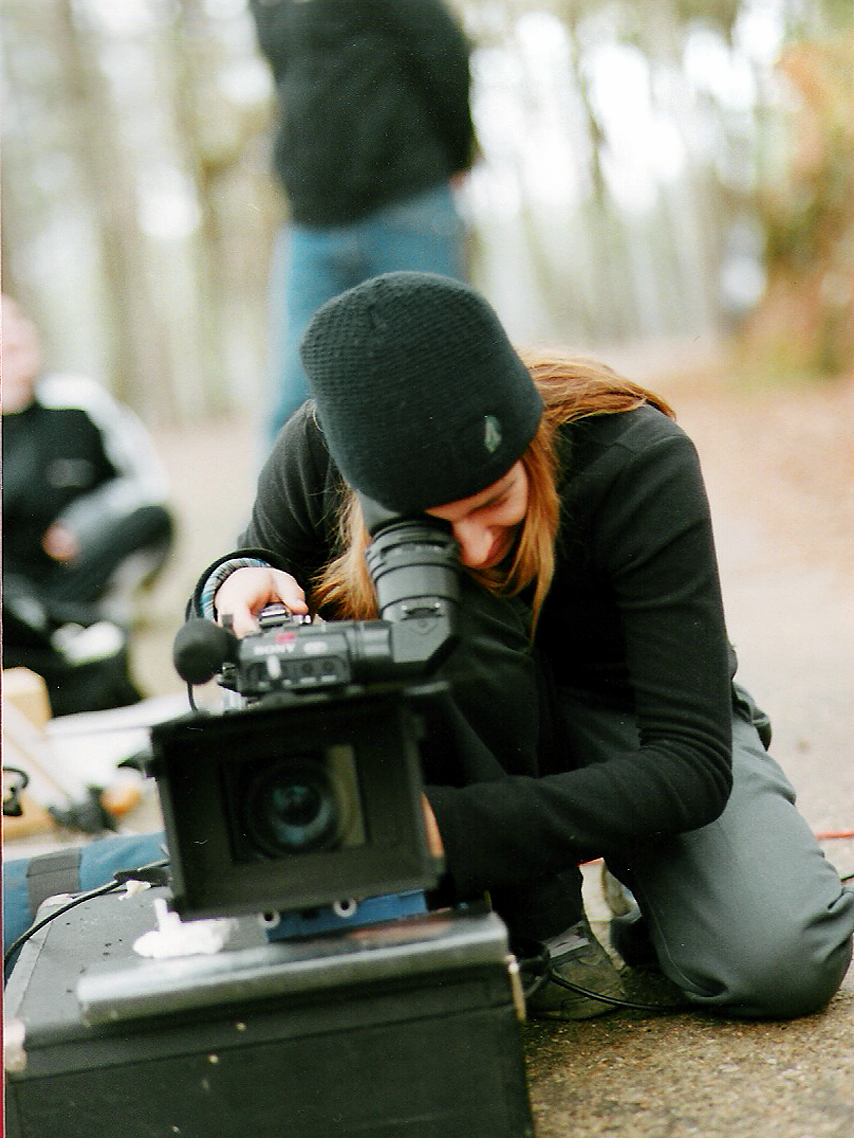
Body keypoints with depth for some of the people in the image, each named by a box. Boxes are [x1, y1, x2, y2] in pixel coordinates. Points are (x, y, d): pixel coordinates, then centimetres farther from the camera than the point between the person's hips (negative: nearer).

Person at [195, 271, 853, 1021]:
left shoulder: (639, 464, -32)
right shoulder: (323, 450, -25)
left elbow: (693, 763, -33)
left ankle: (647, 878, 7)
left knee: (779, 963, -27)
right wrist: (238, 584, -29)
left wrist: (450, 826, -44)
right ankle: (545, 926, -18)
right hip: (471, 724, 2)